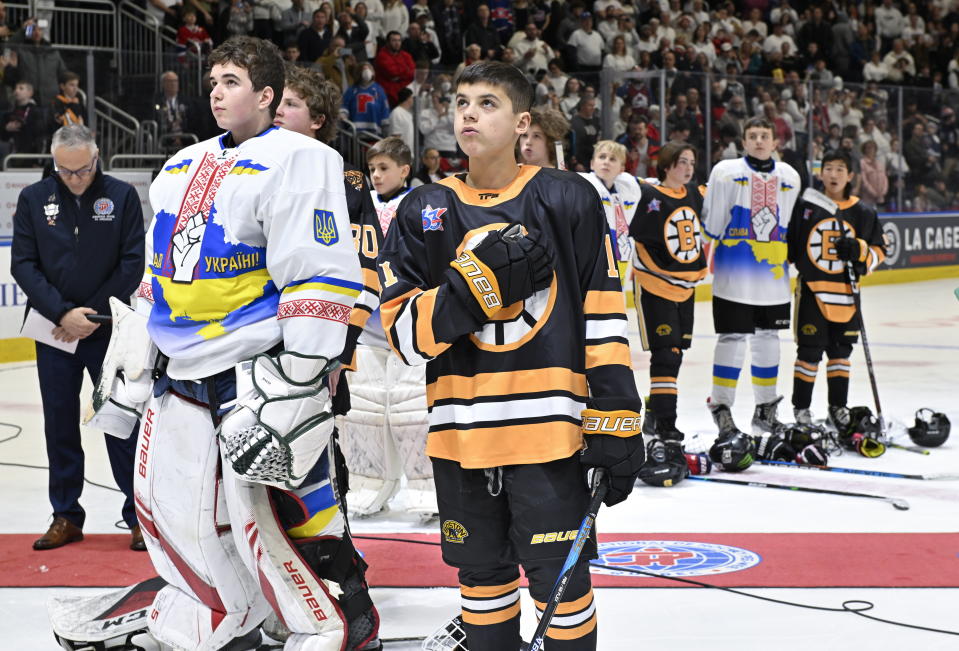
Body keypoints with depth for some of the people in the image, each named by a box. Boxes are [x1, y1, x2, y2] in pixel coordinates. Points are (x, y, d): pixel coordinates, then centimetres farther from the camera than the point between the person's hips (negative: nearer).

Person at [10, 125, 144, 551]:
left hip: (108, 330, -2)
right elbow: (23, 265, -1)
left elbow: (132, 264, -4)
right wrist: (63, 313, -12)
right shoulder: (33, 199, 1)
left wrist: (93, 313, -11)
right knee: (60, 424, 8)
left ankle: (139, 515, 8)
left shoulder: (122, 196, -3)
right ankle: (66, 517, 17)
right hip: (53, 331, 2)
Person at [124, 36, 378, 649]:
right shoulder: (182, 167, 16)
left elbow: (321, 278, -17)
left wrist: (297, 385, -22)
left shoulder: (299, 160, -10)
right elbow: (157, 271, 24)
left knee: (272, 516, -12)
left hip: (261, 367, -8)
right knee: (174, 509, 13)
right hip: (181, 369, 8)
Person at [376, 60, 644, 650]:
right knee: (483, 575, 14)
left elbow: (604, 320, 1)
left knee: (561, 579, -1)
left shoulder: (568, 200, 0)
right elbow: (406, 334, -2)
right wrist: (478, 279, -16)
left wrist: (617, 422, -4)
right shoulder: (425, 212, 6)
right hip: (462, 431, 3)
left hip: (548, 426, -3)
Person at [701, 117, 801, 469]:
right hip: (734, 276, -5)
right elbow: (710, 222, -3)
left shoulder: (789, 178, 10)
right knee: (733, 339, -7)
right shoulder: (726, 173, -5)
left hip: (774, 276, 5)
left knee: (768, 338, 14)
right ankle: (721, 410, 0)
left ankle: (766, 410, 26)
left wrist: (791, 261, 17)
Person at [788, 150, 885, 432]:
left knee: (840, 351, 10)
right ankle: (801, 407, 9)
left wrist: (859, 251, -11)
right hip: (811, 290, -2)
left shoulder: (863, 213, 5)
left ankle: (838, 406, 21)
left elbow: (878, 251, 6)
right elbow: (788, 245, 7)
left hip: (845, 293, 2)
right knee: (809, 351, -3)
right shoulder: (804, 206, 0)